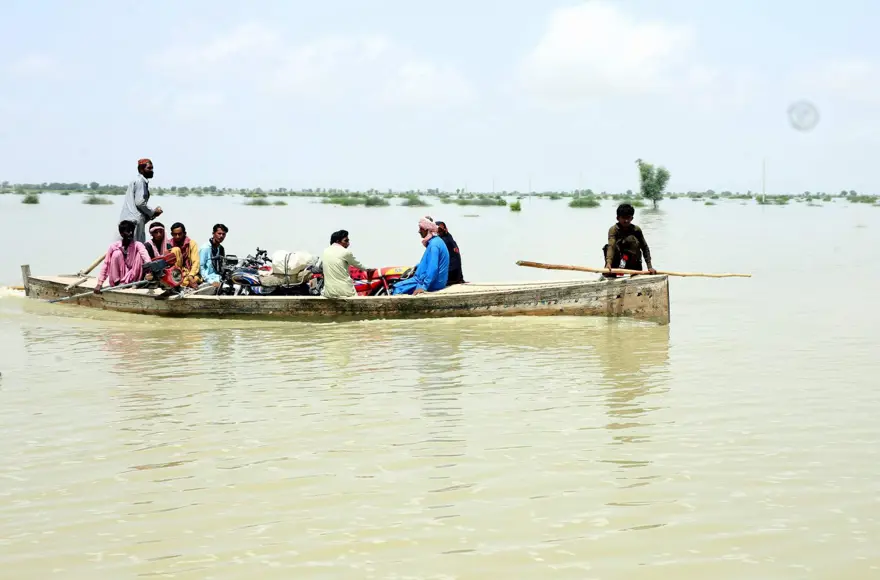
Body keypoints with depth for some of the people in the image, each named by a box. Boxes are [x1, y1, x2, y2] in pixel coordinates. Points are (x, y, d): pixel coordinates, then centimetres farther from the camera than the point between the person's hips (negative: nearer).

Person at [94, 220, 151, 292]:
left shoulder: (138, 245, -11)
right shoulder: (114, 246, -9)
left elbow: (146, 257, -32)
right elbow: (105, 265, -8)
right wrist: (99, 283, -16)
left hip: (132, 277, 0)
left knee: (139, 255, -20)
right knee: (117, 253, -20)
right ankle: (117, 282, -15)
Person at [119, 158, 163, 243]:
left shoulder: (137, 181, 25)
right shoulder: (140, 181, -5)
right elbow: (140, 202, -15)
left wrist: (152, 214, 14)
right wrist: (153, 212, -1)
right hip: (134, 220, -9)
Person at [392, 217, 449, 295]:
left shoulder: (434, 245, -20)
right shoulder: (435, 241, 14)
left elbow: (433, 269, -28)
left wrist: (423, 287, -30)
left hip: (433, 282, -11)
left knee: (399, 288, -13)